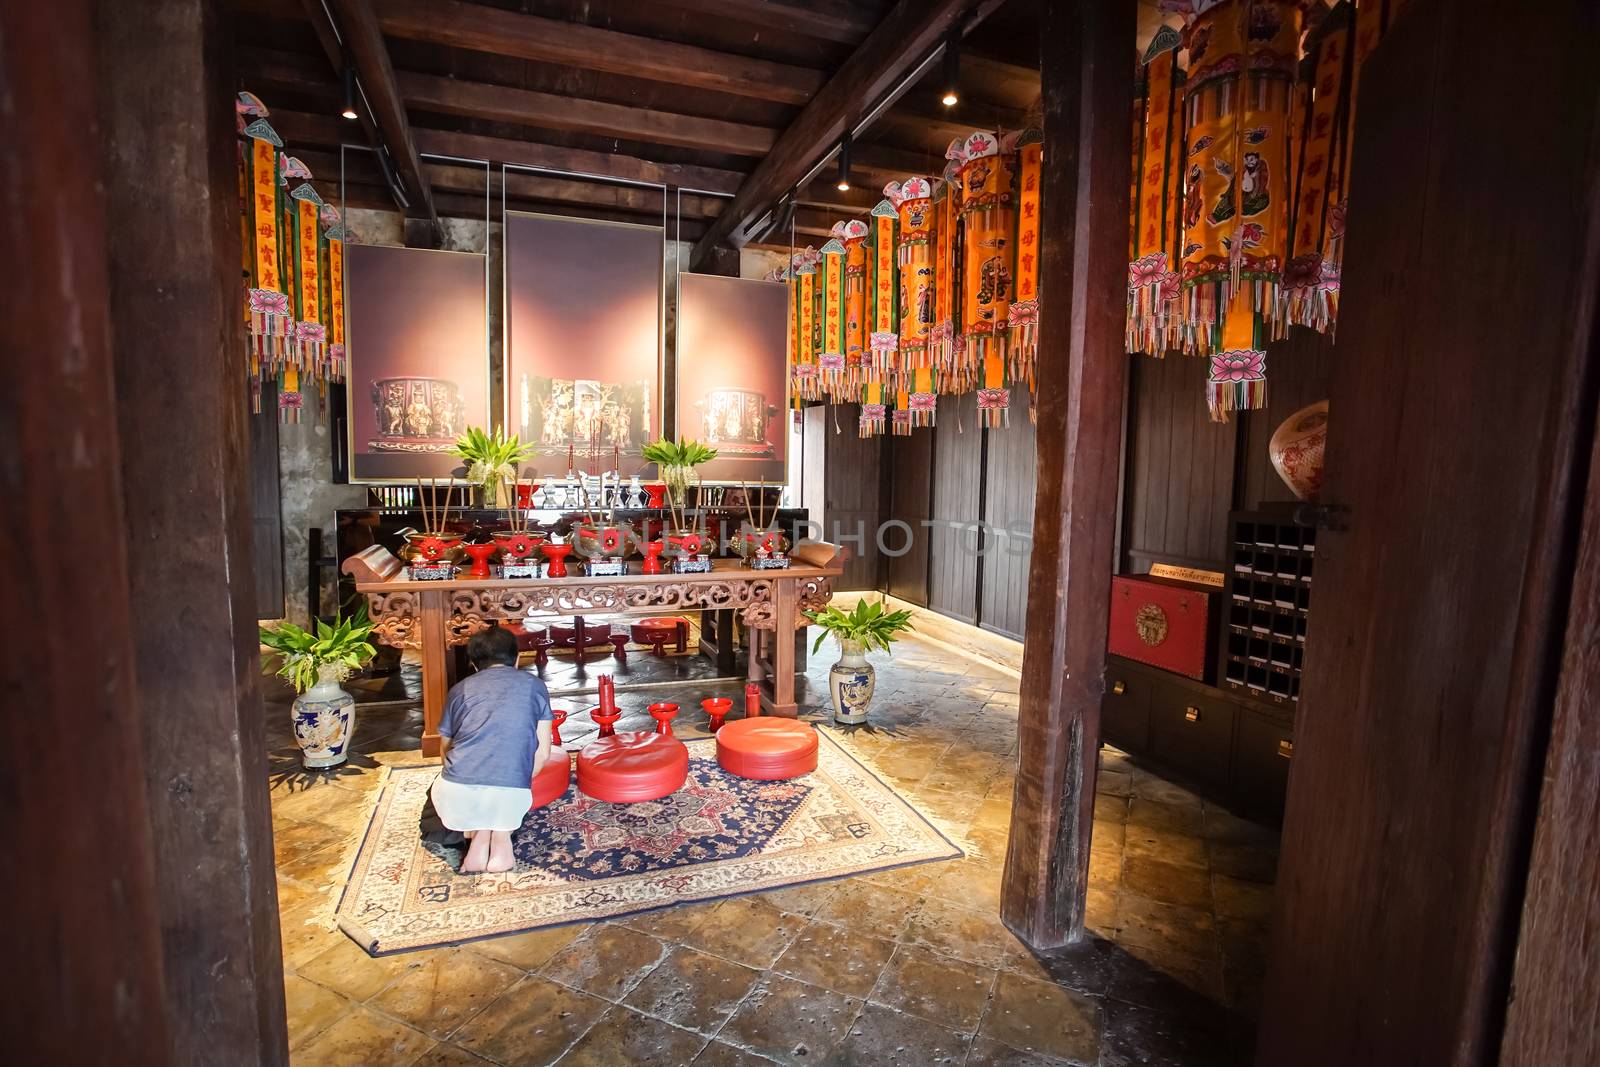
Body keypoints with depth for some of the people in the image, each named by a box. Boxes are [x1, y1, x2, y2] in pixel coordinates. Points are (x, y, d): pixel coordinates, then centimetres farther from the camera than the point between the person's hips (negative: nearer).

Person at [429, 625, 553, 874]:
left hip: (455, 799, 0)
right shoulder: (534, 685, 15)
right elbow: (542, 753, 12)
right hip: (510, 798, 0)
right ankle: (501, 841, 10)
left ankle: (479, 838, 14)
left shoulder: (460, 688, 18)